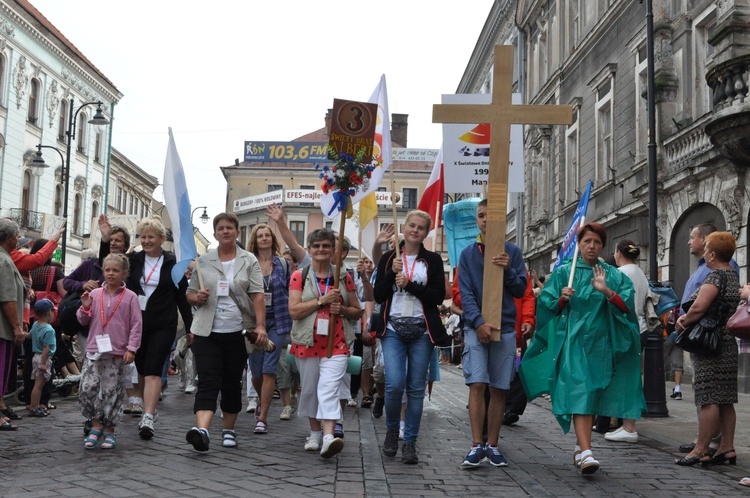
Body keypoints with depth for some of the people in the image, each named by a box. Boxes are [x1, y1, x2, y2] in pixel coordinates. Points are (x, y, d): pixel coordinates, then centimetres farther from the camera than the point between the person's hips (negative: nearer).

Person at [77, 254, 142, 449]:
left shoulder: (130, 297, -1)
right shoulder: (95, 294, 7)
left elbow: (136, 325, -2)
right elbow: (83, 321, 12)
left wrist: (131, 348, -8)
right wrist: (85, 307, -7)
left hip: (117, 353, -2)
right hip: (94, 350, 3)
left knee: (112, 392, 3)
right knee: (87, 388, -4)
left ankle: (109, 430, 15)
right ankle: (96, 425, 13)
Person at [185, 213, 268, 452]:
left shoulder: (249, 261, 4)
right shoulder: (204, 261, 9)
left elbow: (257, 295, -4)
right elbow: (190, 294, 15)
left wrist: (260, 325, -16)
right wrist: (198, 297, -9)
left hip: (237, 332, 0)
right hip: (207, 332, 0)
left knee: (232, 383, 8)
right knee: (208, 381, -11)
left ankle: (228, 430, 21)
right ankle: (201, 429, -25)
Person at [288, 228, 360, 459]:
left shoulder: (343, 277, 8)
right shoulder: (299, 276, 4)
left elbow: (356, 311, 14)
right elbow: (294, 310, -7)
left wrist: (342, 309, -8)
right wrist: (322, 300, -14)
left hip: (336, 343, -1)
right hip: (307, 342, 1)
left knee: (329, 388, -15)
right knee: (310, 389, 10)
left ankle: (328, 436, -26)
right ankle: (315, 433, 28)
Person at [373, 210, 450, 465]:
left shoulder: (433, 260, 7)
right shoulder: (388, 258, 9)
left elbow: (438, 296, -2)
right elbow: (378, 296, 4)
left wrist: (410, 284, -12)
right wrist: (392, 273, -10)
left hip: (422, 331, 0)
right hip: (393, 329, 0)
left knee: (416, 388, 1)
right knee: (394, 384, -13)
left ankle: (410, 442, 12)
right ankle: (392, 431, 14)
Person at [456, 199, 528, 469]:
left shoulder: (512, 252, 8)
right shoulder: (468, 254, 7)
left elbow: (521, 290, 6)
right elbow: (465, 294, -1)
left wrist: (508, 269, -12)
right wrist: (479, 323, -15)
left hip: (505, 328, 1)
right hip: (476, 327, -1)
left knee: (499, 389, 4)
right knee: (477, 384, -11)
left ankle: (493, 445, 12)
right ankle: (477, 446, -8)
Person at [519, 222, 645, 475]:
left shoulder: (613, 276, 9)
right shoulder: (564, 272, 8)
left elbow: (627, 307, -4)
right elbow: (547, 306, 6)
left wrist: (606, 291, -20)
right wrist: (562, 299, -14)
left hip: (601, 343, 2)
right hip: (573, 342, -2)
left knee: (592, 396, 8)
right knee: (579, 393, -15)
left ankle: (580, 447, 23)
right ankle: (586, 453, -25)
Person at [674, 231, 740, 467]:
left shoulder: (715, 276, -14)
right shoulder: (733, 276, 16)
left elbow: (699, 307, -25)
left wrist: (682, 322, -7)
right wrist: (687, 318, 5)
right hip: (728, 344, 10)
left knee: (710, 399, -8)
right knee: (725, 400, 10)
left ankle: (701, 450, -5)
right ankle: (727, 447, 14)